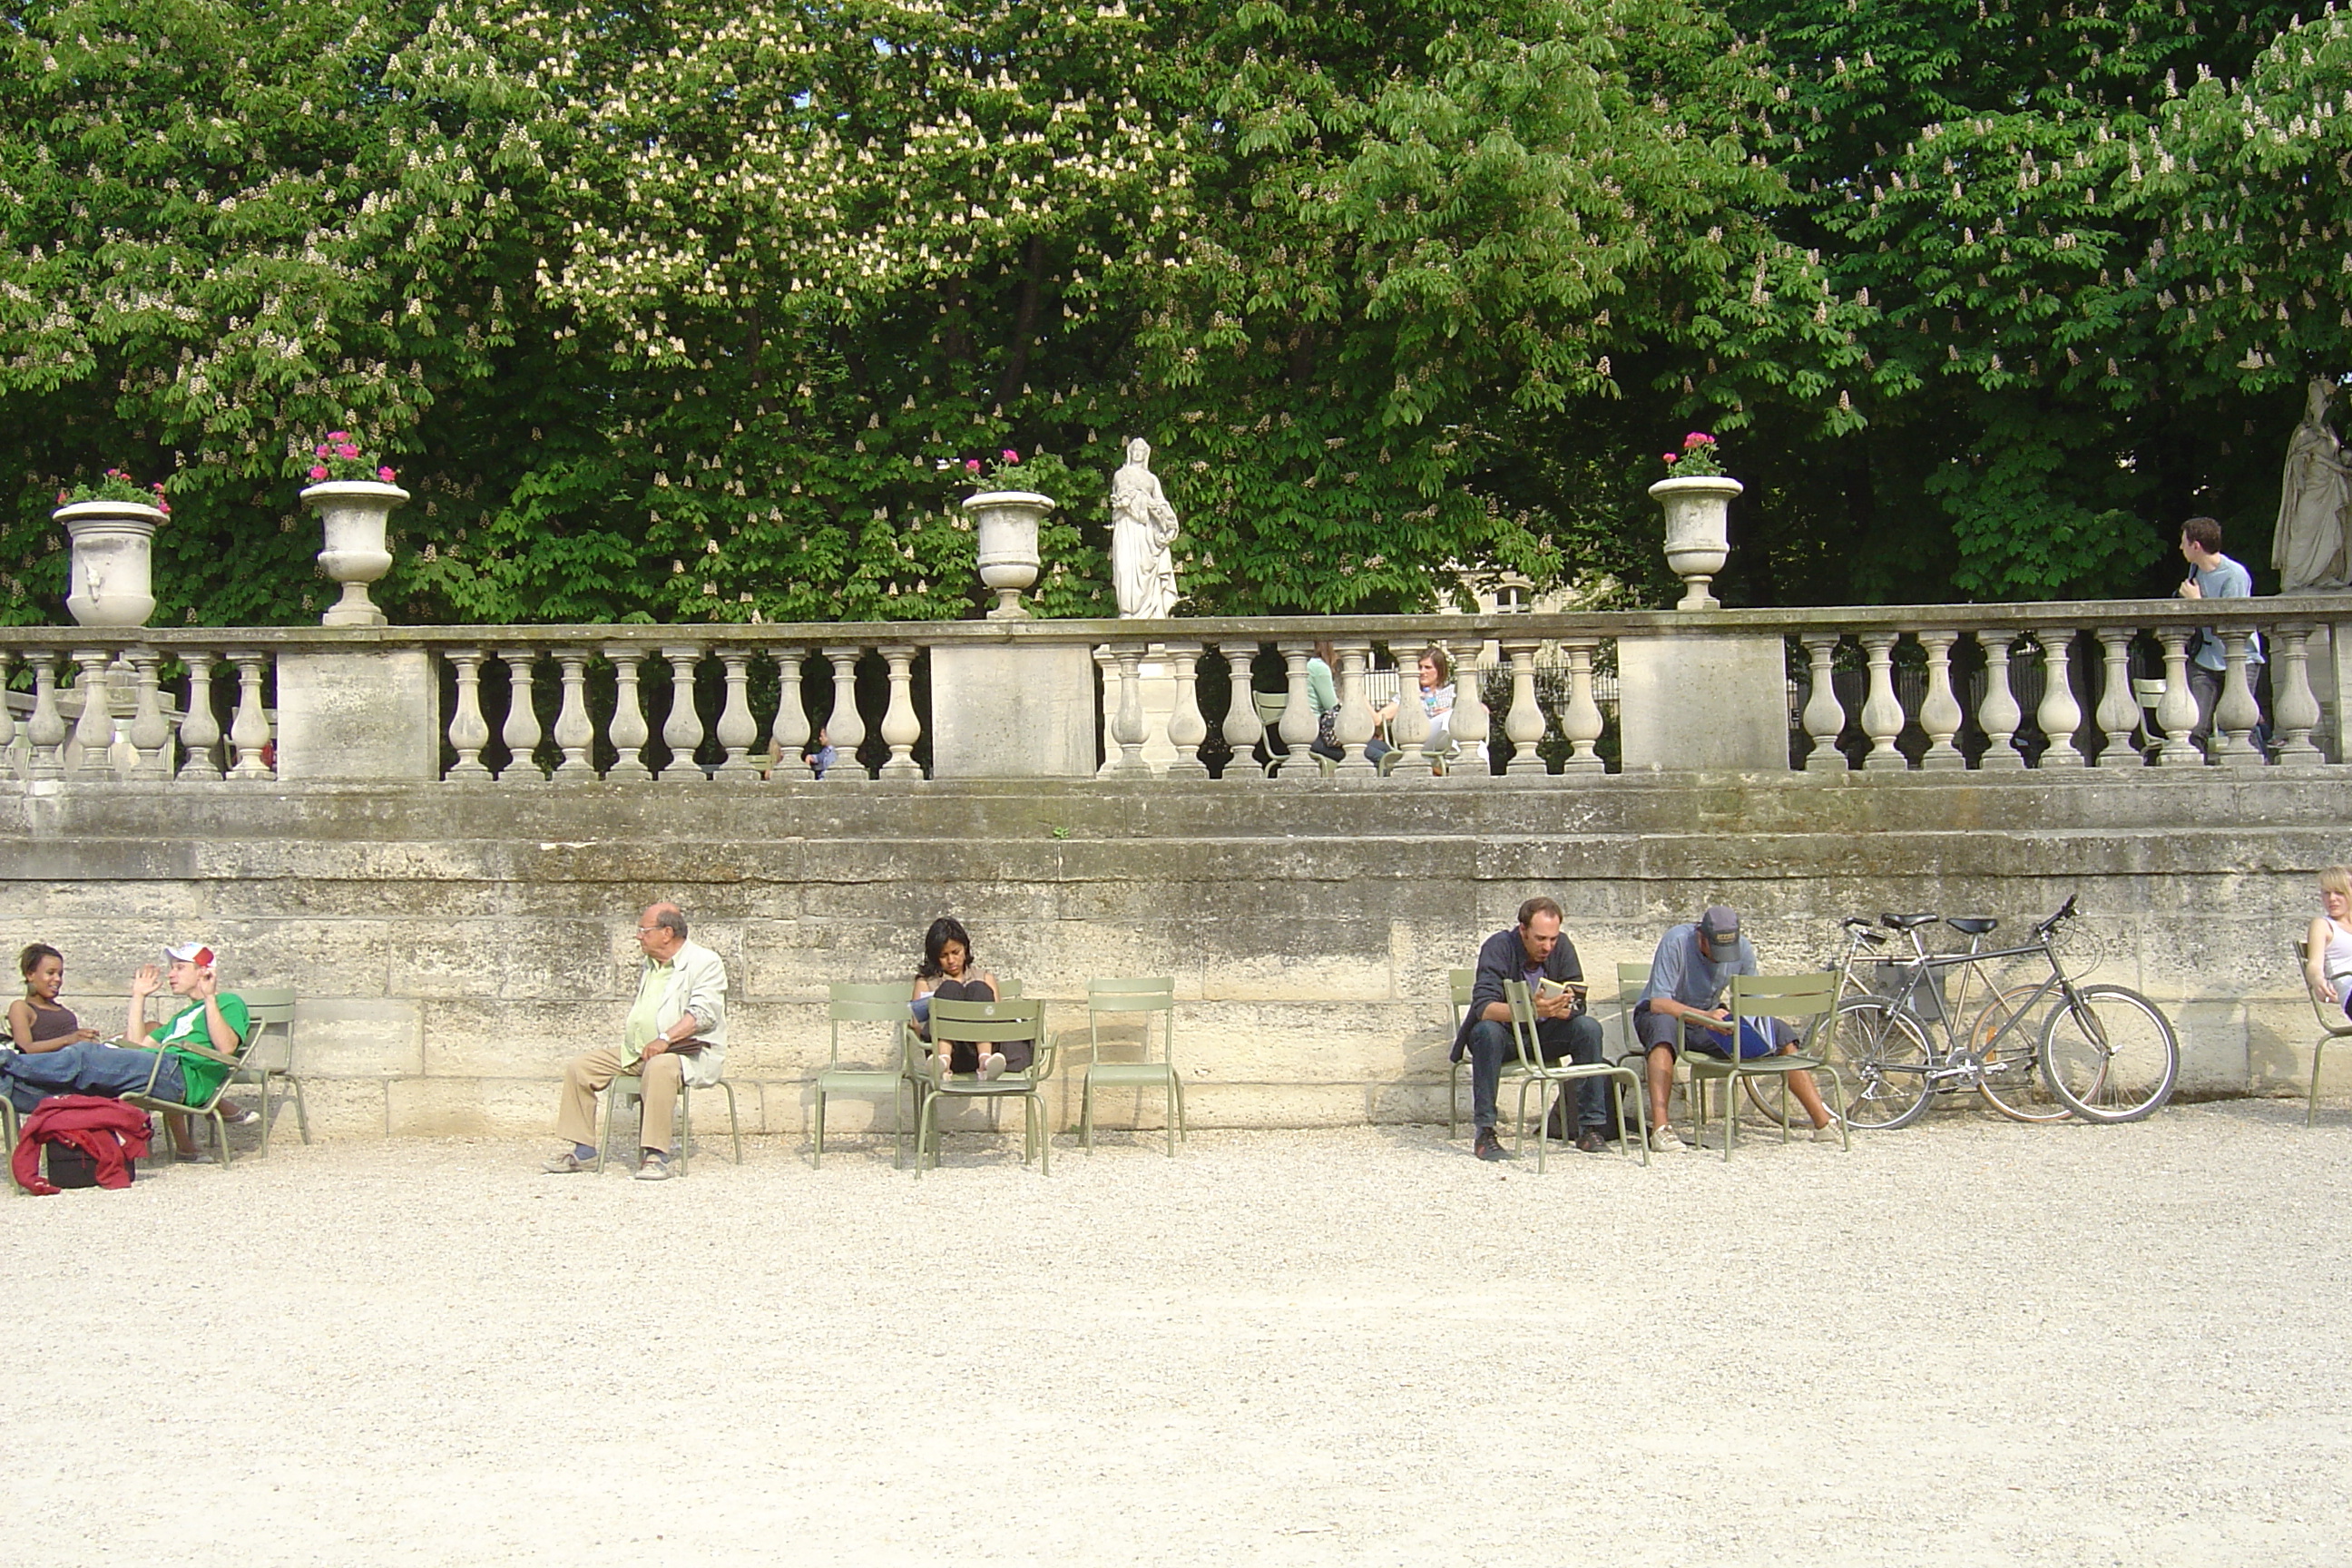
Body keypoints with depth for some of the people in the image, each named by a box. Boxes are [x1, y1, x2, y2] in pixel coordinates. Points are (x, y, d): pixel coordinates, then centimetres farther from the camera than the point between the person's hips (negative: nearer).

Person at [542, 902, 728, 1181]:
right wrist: (624, 1038, 9)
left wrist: (665, 1039, -27)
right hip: (635, 1052, 8)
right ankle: (583, 1150, 0)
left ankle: (656, 1155, -38)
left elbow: (703, 1013, -16)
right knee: (580, 1066, -4)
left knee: (660, 1066, -40)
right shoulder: (647, 965, 22)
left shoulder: (705, 963, -4)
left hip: (686, 1052, -8)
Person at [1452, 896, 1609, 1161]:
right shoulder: (1499, 947, -20)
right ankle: (1484, 1133, -31)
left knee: (1588, 1027, -22)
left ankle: (1591, 1128, -17)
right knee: (1487, 1031, -35)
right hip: (1505, 1035, -3)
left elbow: (1577, 1005, -12)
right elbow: (1483, 1007, -32)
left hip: (1545, 1035, 3)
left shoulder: (1562, 947, -9)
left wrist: (1557, 1009, -37)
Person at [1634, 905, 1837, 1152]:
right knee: (1663, 1027, -42)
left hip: (1711, 1018, 5)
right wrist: (1705, 1018, -45)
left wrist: (1752, 1020, -25)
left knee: (1781, 1033, -13)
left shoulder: (1742, 949, -10)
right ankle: (1660, 1128, -48)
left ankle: (1823, 1123, -9)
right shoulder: (1676, 943, -26)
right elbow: (1658, 1002, -31)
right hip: (1668, 1013, -5)